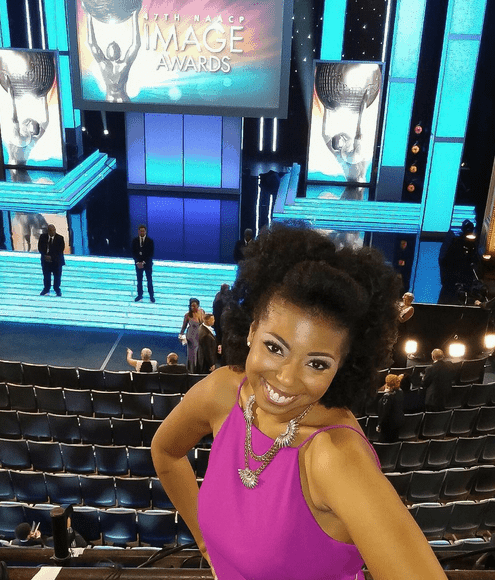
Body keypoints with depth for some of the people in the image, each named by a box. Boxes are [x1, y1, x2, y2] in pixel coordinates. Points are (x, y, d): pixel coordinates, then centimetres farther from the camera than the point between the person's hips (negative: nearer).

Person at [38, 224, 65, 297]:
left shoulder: (60, 238, -9)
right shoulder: (42, 237, 0)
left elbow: (60, 250, -11)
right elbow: (40, 248, 2)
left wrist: (51, 257, -18)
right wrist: (45, 255, -15)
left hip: (56, 261, -2)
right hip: (45, 260, 2)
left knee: (57, 276, 5)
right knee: (46, 276, 8)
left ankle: (57, 289, 21)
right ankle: (46, 289, 24)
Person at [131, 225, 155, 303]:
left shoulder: (150, 241, -6)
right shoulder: (135, 241, 1)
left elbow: (151, 253, -8)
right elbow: (133, 253, 1)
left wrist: (143, 262, -14)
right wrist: (138, 262, -10)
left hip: (147, 264, -2)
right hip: (138, 263, 2)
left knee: (149, 280, 5)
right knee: (139, 280, 9)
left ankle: (151, 295, 13)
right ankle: (139, 295, 19)